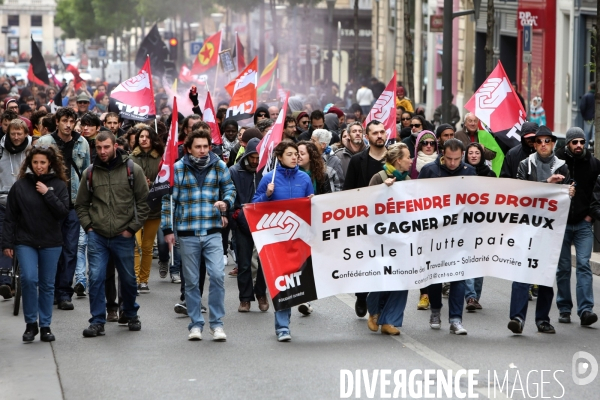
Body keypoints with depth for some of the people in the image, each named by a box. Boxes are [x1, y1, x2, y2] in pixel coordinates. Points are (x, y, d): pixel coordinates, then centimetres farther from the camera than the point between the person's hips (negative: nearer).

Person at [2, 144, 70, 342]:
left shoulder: (59, 185, 1)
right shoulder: (20, 185, 0)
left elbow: (63, 212, -8)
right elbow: (10, 217, 2)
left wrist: (48, 194, -14)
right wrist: (7, 243, -2)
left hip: (51, 243, 1)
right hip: (25, 242, -1)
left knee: (47, 285, 6)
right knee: (29, 279, -16)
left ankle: (45, 326, 17)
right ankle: (31, 323, -2)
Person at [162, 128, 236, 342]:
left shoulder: (219, 166, 5)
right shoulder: (178, 168, 0)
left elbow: (230, 188, 16)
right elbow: (167, 198, 3)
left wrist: (226, 202, -7)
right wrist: (167, 229, -1)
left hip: (213, 232, 0)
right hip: (187, 234, 0)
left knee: (217, 275, -12)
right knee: (191, 281, 6)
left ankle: (216, 323, -1)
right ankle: (195, 324, 16)